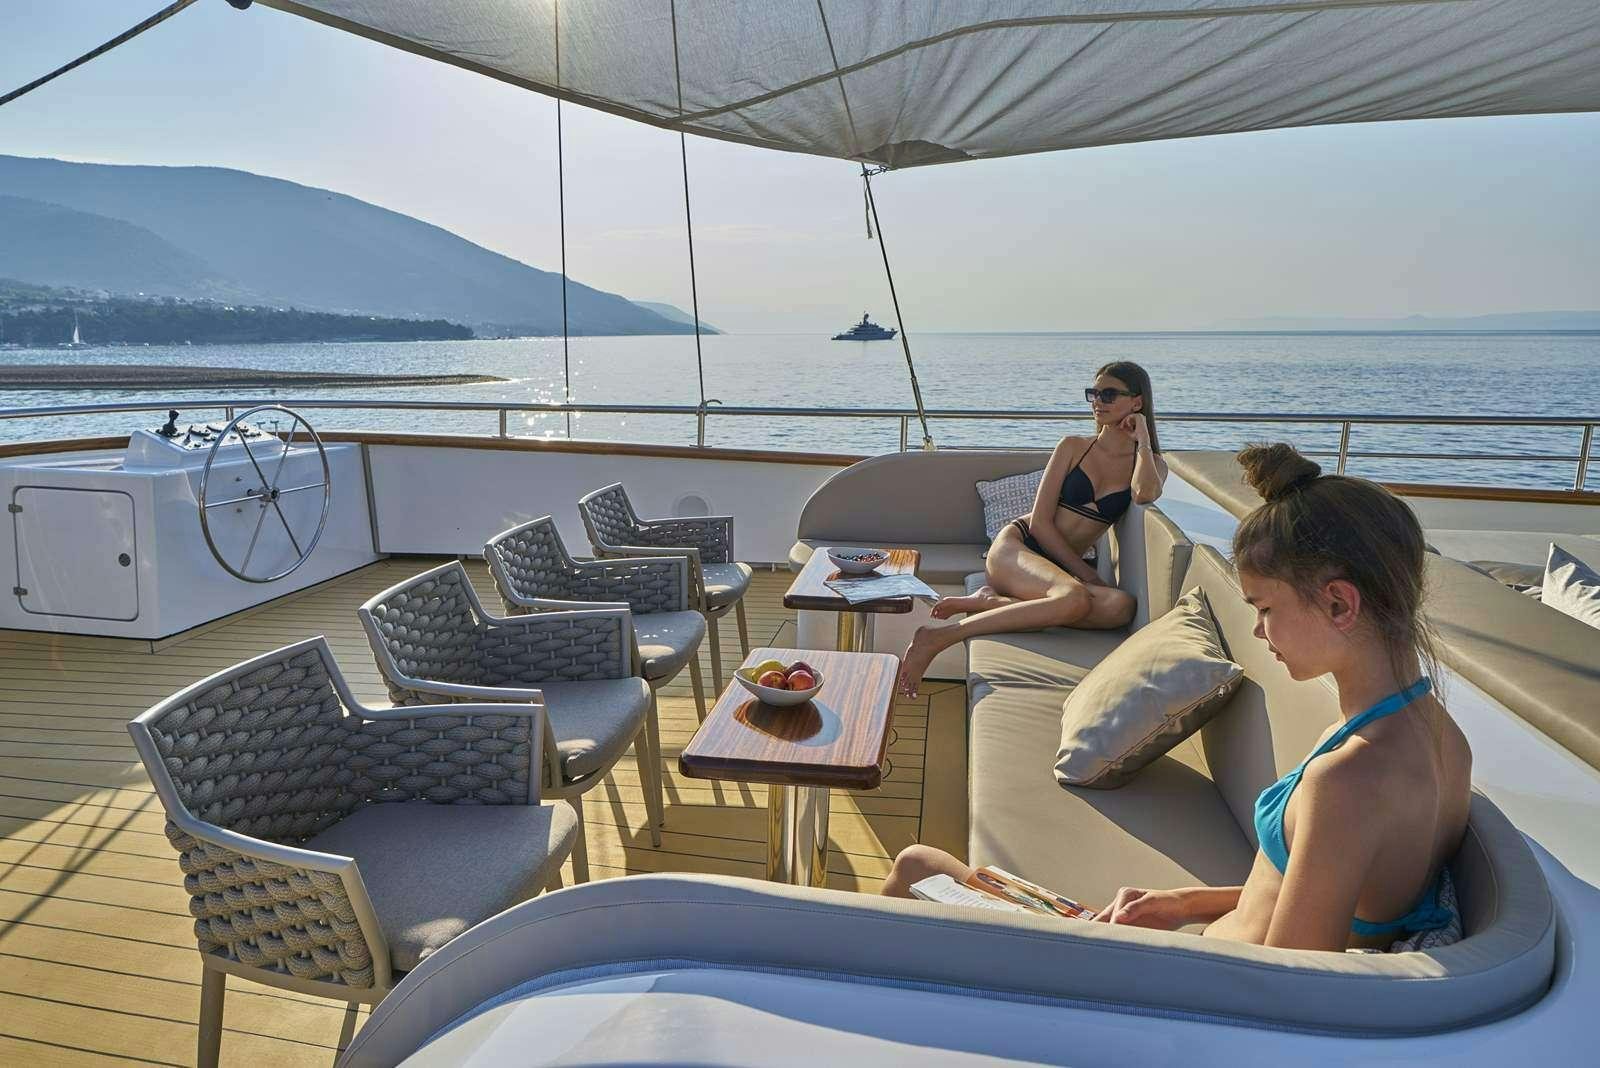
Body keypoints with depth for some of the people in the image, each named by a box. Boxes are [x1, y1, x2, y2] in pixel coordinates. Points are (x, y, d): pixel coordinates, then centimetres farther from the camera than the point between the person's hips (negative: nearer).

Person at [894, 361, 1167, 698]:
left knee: (1122, 606, -33)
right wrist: (1084, 572, -8)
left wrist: (1142, 438, -3)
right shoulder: (1073, 447, 7)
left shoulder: (1152, 464, 11)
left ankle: (990, 601, -28)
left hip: (1064, 567, 3)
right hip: (1015, 545, -3)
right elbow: (1039, 521, -1)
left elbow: (1145, 494, -18)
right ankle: (938, 638, -37)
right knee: (1075, 599, -38)